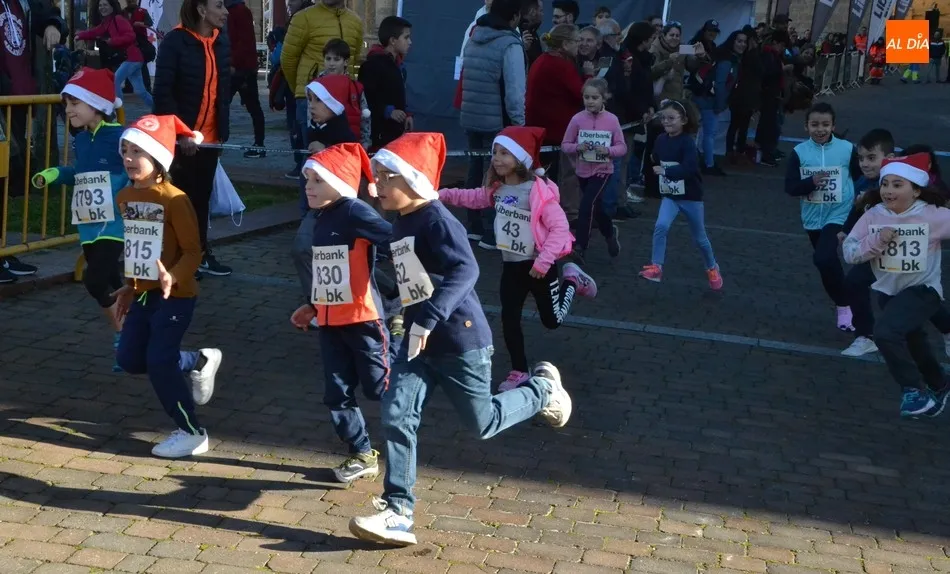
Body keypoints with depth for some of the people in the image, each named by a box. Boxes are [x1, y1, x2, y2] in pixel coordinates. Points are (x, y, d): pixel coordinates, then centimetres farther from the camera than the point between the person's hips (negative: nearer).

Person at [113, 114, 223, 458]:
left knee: (159, 363, -9)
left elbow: (193, 251, -17)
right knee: (129, 359, 8)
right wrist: (129, 287, 19)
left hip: (175, 296, -8)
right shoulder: (125, 197, 5)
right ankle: (199, 362, 30)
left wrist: (172, 277, -34)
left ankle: (192, 433, 9)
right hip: (142, 294, 8)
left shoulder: (174, 199, -19)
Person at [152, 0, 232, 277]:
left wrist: (223, 131, 6)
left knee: (202, 196, 14)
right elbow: (163, 91, -14)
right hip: (179, 137, -6)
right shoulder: (175, 41, -12)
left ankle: (201, 253, 25)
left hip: (209, 137, 6)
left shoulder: (221, 42, 7)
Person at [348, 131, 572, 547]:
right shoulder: (400, 225, 10)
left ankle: (542, 389, 34)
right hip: (419, 341, 8)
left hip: (460, 341, -8)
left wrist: (428, 319, -39)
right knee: (396, 416, -6)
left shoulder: (436, 220, -19)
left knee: (482, 423, 8)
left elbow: (465, 270, -33)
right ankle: (398, 513, -3)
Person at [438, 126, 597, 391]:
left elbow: (560, 227, -25)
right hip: (511, 265, 6)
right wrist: (442, 195, 2)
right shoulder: (497, 187, -3)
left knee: (552, 320, 12)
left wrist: (543, 261, -28)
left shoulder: (538, 190, -25)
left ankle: (572, 281, 38)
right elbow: (475, 198, 16)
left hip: (538, 266, -5)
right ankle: (519, 371, 21)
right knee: (509, 319, 5)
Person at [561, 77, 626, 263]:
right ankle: (610, 233, 47)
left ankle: (580, 247, -16)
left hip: (602, 170, -3)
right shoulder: (577, 119, -7)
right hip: (583, 170, 3)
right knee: (596, 207, 18)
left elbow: (622, 147, -5)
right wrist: (577, 147, -22)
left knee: (587, 204, -19)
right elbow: (565, 145, -2)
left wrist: (608, 151, -23)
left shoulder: (612, 120, -10)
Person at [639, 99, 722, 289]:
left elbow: (689, 168, -34)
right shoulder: (660, 140, -4)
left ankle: (712, 268, 36)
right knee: (661, 226, -22)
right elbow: (656, 163, 15)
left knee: (699, 237, 12)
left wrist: (666, 171, -38)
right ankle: (656, 268, -17)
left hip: (691, 197, -4)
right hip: (670, 196, 4)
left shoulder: (688, 142, -21)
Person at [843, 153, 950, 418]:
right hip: (889, 291, 6)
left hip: (922, 290, -5)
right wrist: (876, 241, -25)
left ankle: (914, 390, -10)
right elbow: (849, 252, -11)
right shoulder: (873, 216, -10)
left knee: (885, 332, -29)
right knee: (912, 346, 24)